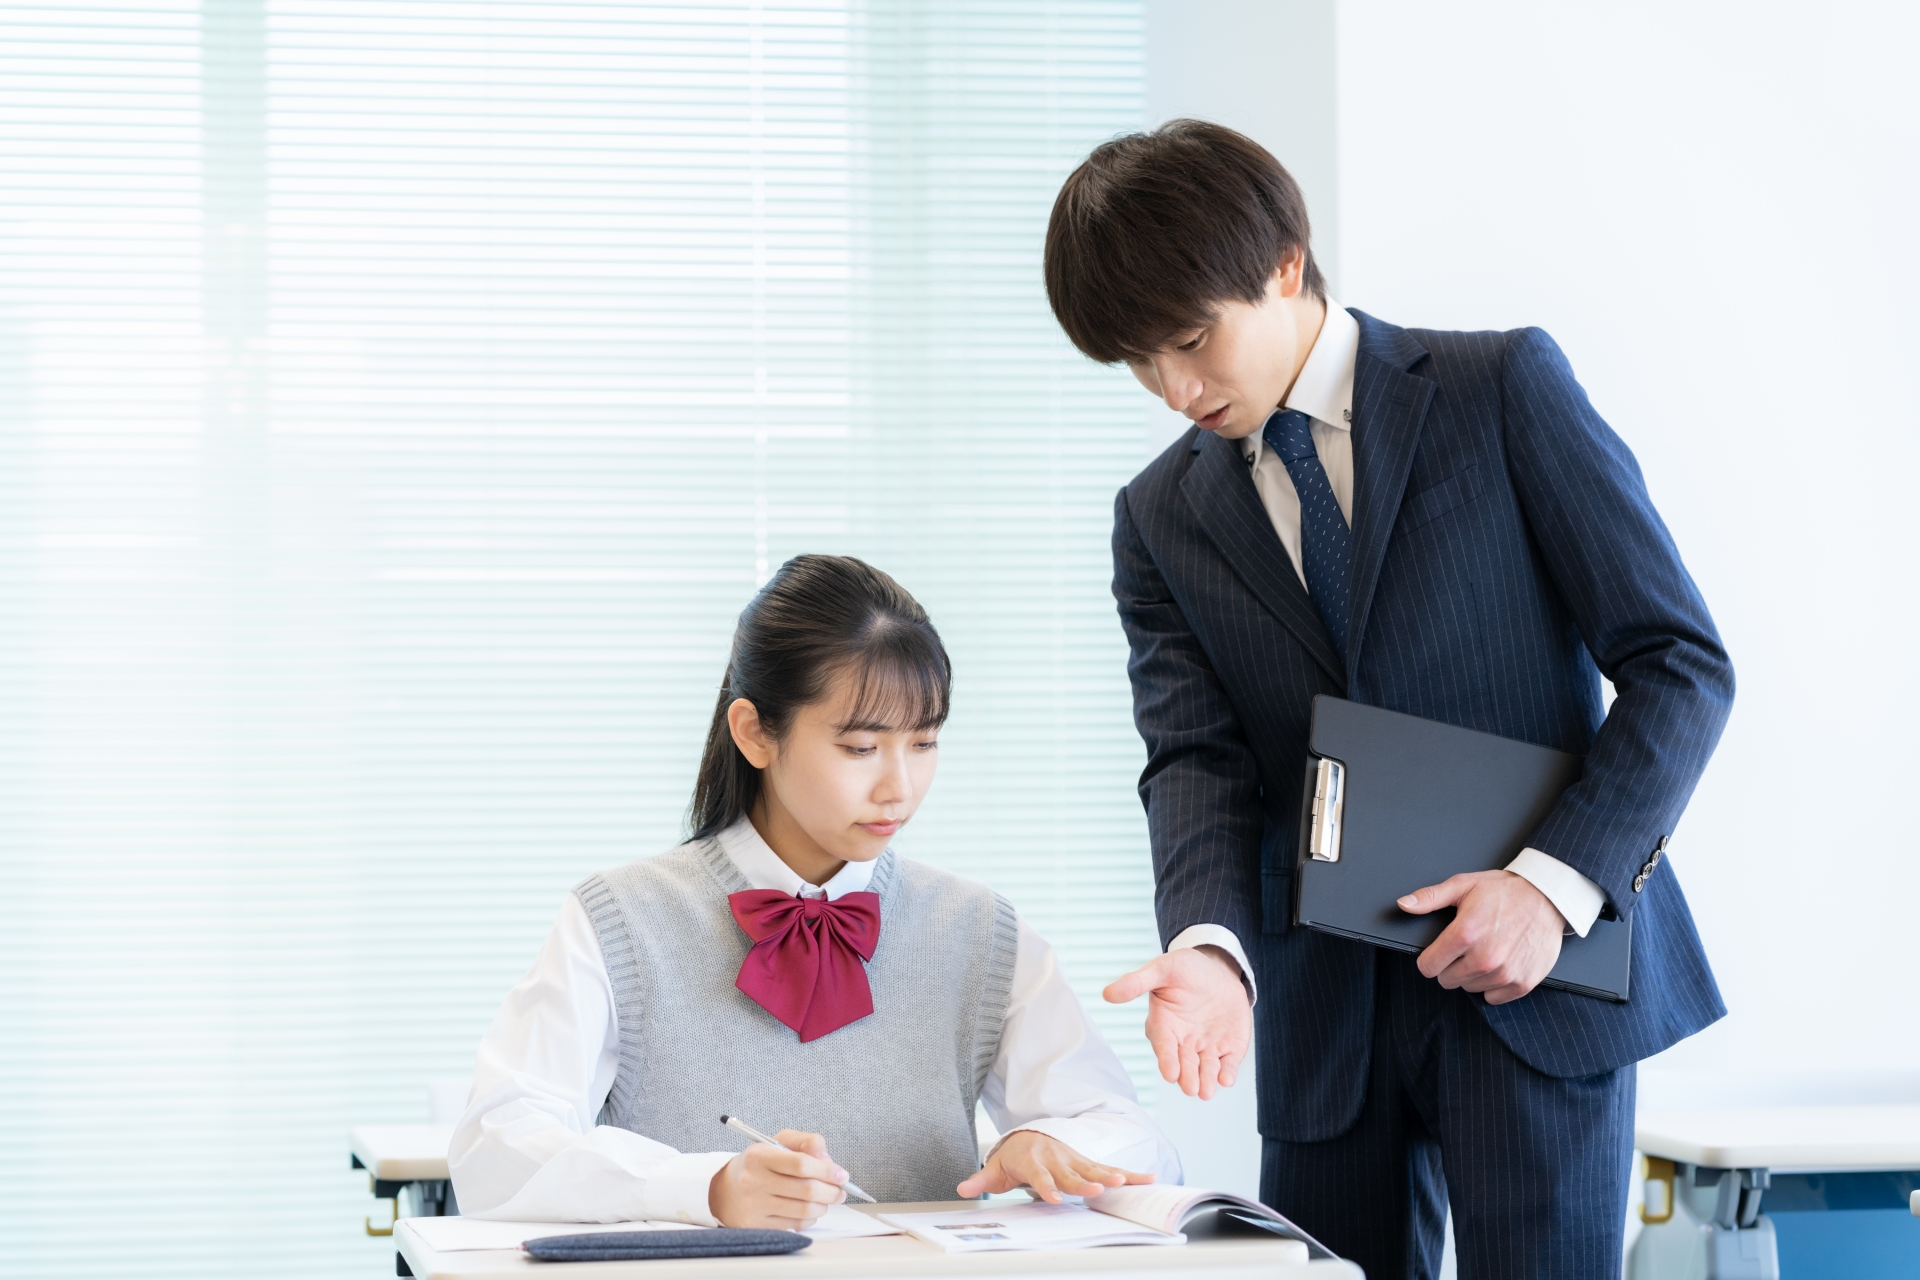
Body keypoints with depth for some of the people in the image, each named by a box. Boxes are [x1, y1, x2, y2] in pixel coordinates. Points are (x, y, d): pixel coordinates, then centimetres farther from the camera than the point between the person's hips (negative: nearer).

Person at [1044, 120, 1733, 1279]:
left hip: (1540, 977, -4)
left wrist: (1559, 882, -17)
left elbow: (1682, 661, -5)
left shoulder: (1503, 389, -2)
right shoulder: (1163, 518, 9)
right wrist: (1209, 949, -23)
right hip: (1325, 1007, 4)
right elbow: (1197, 759, -2)